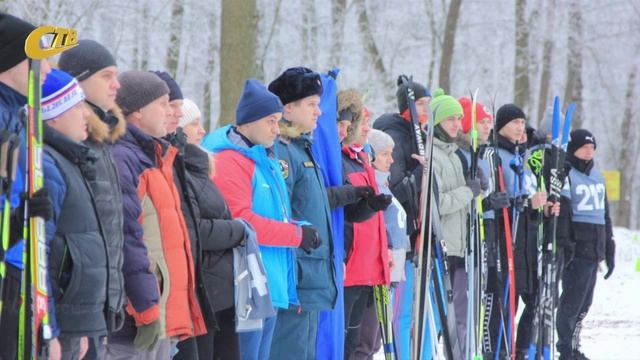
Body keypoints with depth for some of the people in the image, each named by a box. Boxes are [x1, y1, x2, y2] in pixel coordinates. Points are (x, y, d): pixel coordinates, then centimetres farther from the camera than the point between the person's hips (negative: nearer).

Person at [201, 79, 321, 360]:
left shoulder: (265, 159, 19)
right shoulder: (230, 160, -13)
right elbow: (240, 221, -22)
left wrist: (301, 231, 8)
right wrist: (296, 234, -15)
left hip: (272, 287, 11)